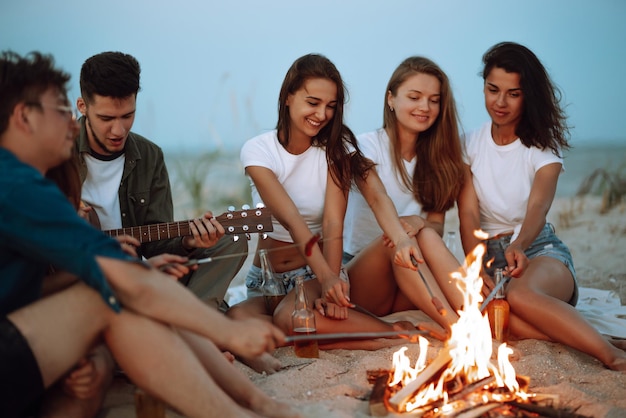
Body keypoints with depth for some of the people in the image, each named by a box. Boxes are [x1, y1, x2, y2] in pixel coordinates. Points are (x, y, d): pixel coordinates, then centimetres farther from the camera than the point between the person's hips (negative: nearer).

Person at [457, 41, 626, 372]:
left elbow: (538, 207, -17)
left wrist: (519, 246, -41)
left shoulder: (544, 147, 1)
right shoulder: (470, 145, 7)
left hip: (539, 249, -1)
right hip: (489, 255, 2)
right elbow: (468, 213, -4)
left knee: (520, 294, -40)